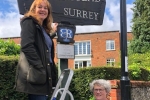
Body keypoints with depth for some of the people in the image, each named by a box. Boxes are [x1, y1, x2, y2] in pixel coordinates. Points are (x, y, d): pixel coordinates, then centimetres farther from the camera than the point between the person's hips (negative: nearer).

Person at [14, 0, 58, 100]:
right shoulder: (29, 22, -3)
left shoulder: (44, 28, 23)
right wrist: (40, 67, -20)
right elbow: (27, 46, -16)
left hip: (44, 74, 9)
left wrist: (53, 33, 24)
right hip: (35, 74, -9)